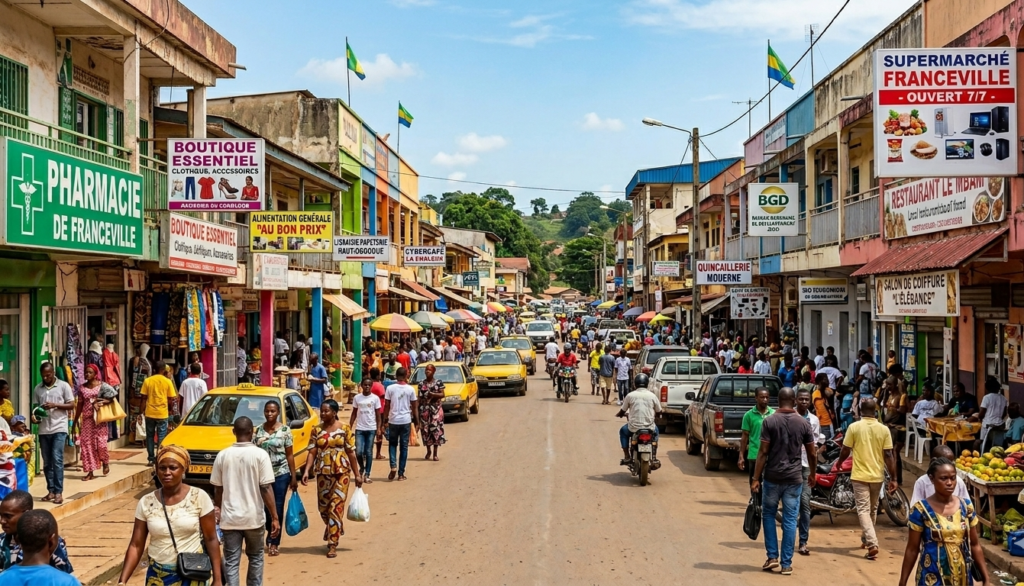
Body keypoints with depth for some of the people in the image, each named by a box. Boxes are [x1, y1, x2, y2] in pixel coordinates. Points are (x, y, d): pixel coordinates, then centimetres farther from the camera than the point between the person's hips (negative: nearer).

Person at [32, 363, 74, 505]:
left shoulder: (64, 386, -1)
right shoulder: (38, 388, 10)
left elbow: (72, 405, -2)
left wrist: (55, 405, -15)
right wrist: (34, 415, -8)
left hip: (59, 428, -4)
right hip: (43, 430, 4)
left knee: (57, 459, -11)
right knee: (47, 462, 8)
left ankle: (59, 492, -9)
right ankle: (51, 491, 15)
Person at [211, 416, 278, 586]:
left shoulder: (223, 455, -1)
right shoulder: (260, 454, -9)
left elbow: (217, 489, 6)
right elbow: (266, 488, -12)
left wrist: (218, 509, 23)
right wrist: (275, 517, -8)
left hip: (229, 518, 1)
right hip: (253, 517, -1)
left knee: (231, 562, 6)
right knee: (255, 558, 18)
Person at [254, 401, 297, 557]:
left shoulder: (285, 430, -4)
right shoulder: (258, 430, 3)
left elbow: (290, 455, -2)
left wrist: (294, 477, -5)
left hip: (281, 474, -2)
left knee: (277, 508, 3)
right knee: (265, 507, 9)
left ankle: (274, 542, 13)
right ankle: (271, 537, 29)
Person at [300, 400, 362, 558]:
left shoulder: (344, 429, -4)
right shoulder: (317, 430, 3)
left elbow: (351, 452, -2)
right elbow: (312, 452, -1)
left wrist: (357, 474, -1)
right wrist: (306, 471, -14)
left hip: (341, 473, -3)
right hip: (322, 473, 3)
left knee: (336, 507, -6)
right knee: (323, 507, 10)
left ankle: (333, 544, 1)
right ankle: (333, 533, 37)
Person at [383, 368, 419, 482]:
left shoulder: (390, 388, -3)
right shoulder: (410, 389, -2)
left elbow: (386, 406, -2)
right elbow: (414, 407, 3)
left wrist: (385, 419, 9)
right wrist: (417, 422, 12)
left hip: (393, 421, 0)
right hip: (406, 421, 0)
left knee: (392, 444, 17)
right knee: (404, 447, 7)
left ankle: (393, 466, -4)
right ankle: (401, 473, 8)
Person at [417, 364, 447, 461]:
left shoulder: (439, 383, 2)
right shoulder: (422, 384, 8)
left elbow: (442, 395, -2)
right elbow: (419, 398, 8)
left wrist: (433, 394, -18)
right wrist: (417, 409, 2)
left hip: (436, 409, -2)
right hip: (424, 409, 2)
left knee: (436, 430, -6)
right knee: (425, 430, 3)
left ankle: (435, 453, 1)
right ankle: (428, 452, 20)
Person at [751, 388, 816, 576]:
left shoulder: (769, 422, -6)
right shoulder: (804, 423, 1)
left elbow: (763, 452, -9)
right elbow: (811, 454, 6)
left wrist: (756, 478, -5)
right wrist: (812, 474, 23)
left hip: (772, 477, -1)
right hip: (794, 478, 1)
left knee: (768, 515, 16)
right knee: (790, 520, 5)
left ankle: (772, 556, 12)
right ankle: (786, 563, 7)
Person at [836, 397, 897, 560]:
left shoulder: (854, 427, -10)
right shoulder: (884, 429, -4)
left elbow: (846, 451, -4)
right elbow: (888, 455, -6)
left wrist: (839, 462, 17)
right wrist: (893, 478, -1)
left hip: (860, 475, -3)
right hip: (877, 476, 3)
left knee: (863, 510, -3)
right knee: (872, 509, 20)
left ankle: (872, 544, -18)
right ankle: (866, 538, 37)